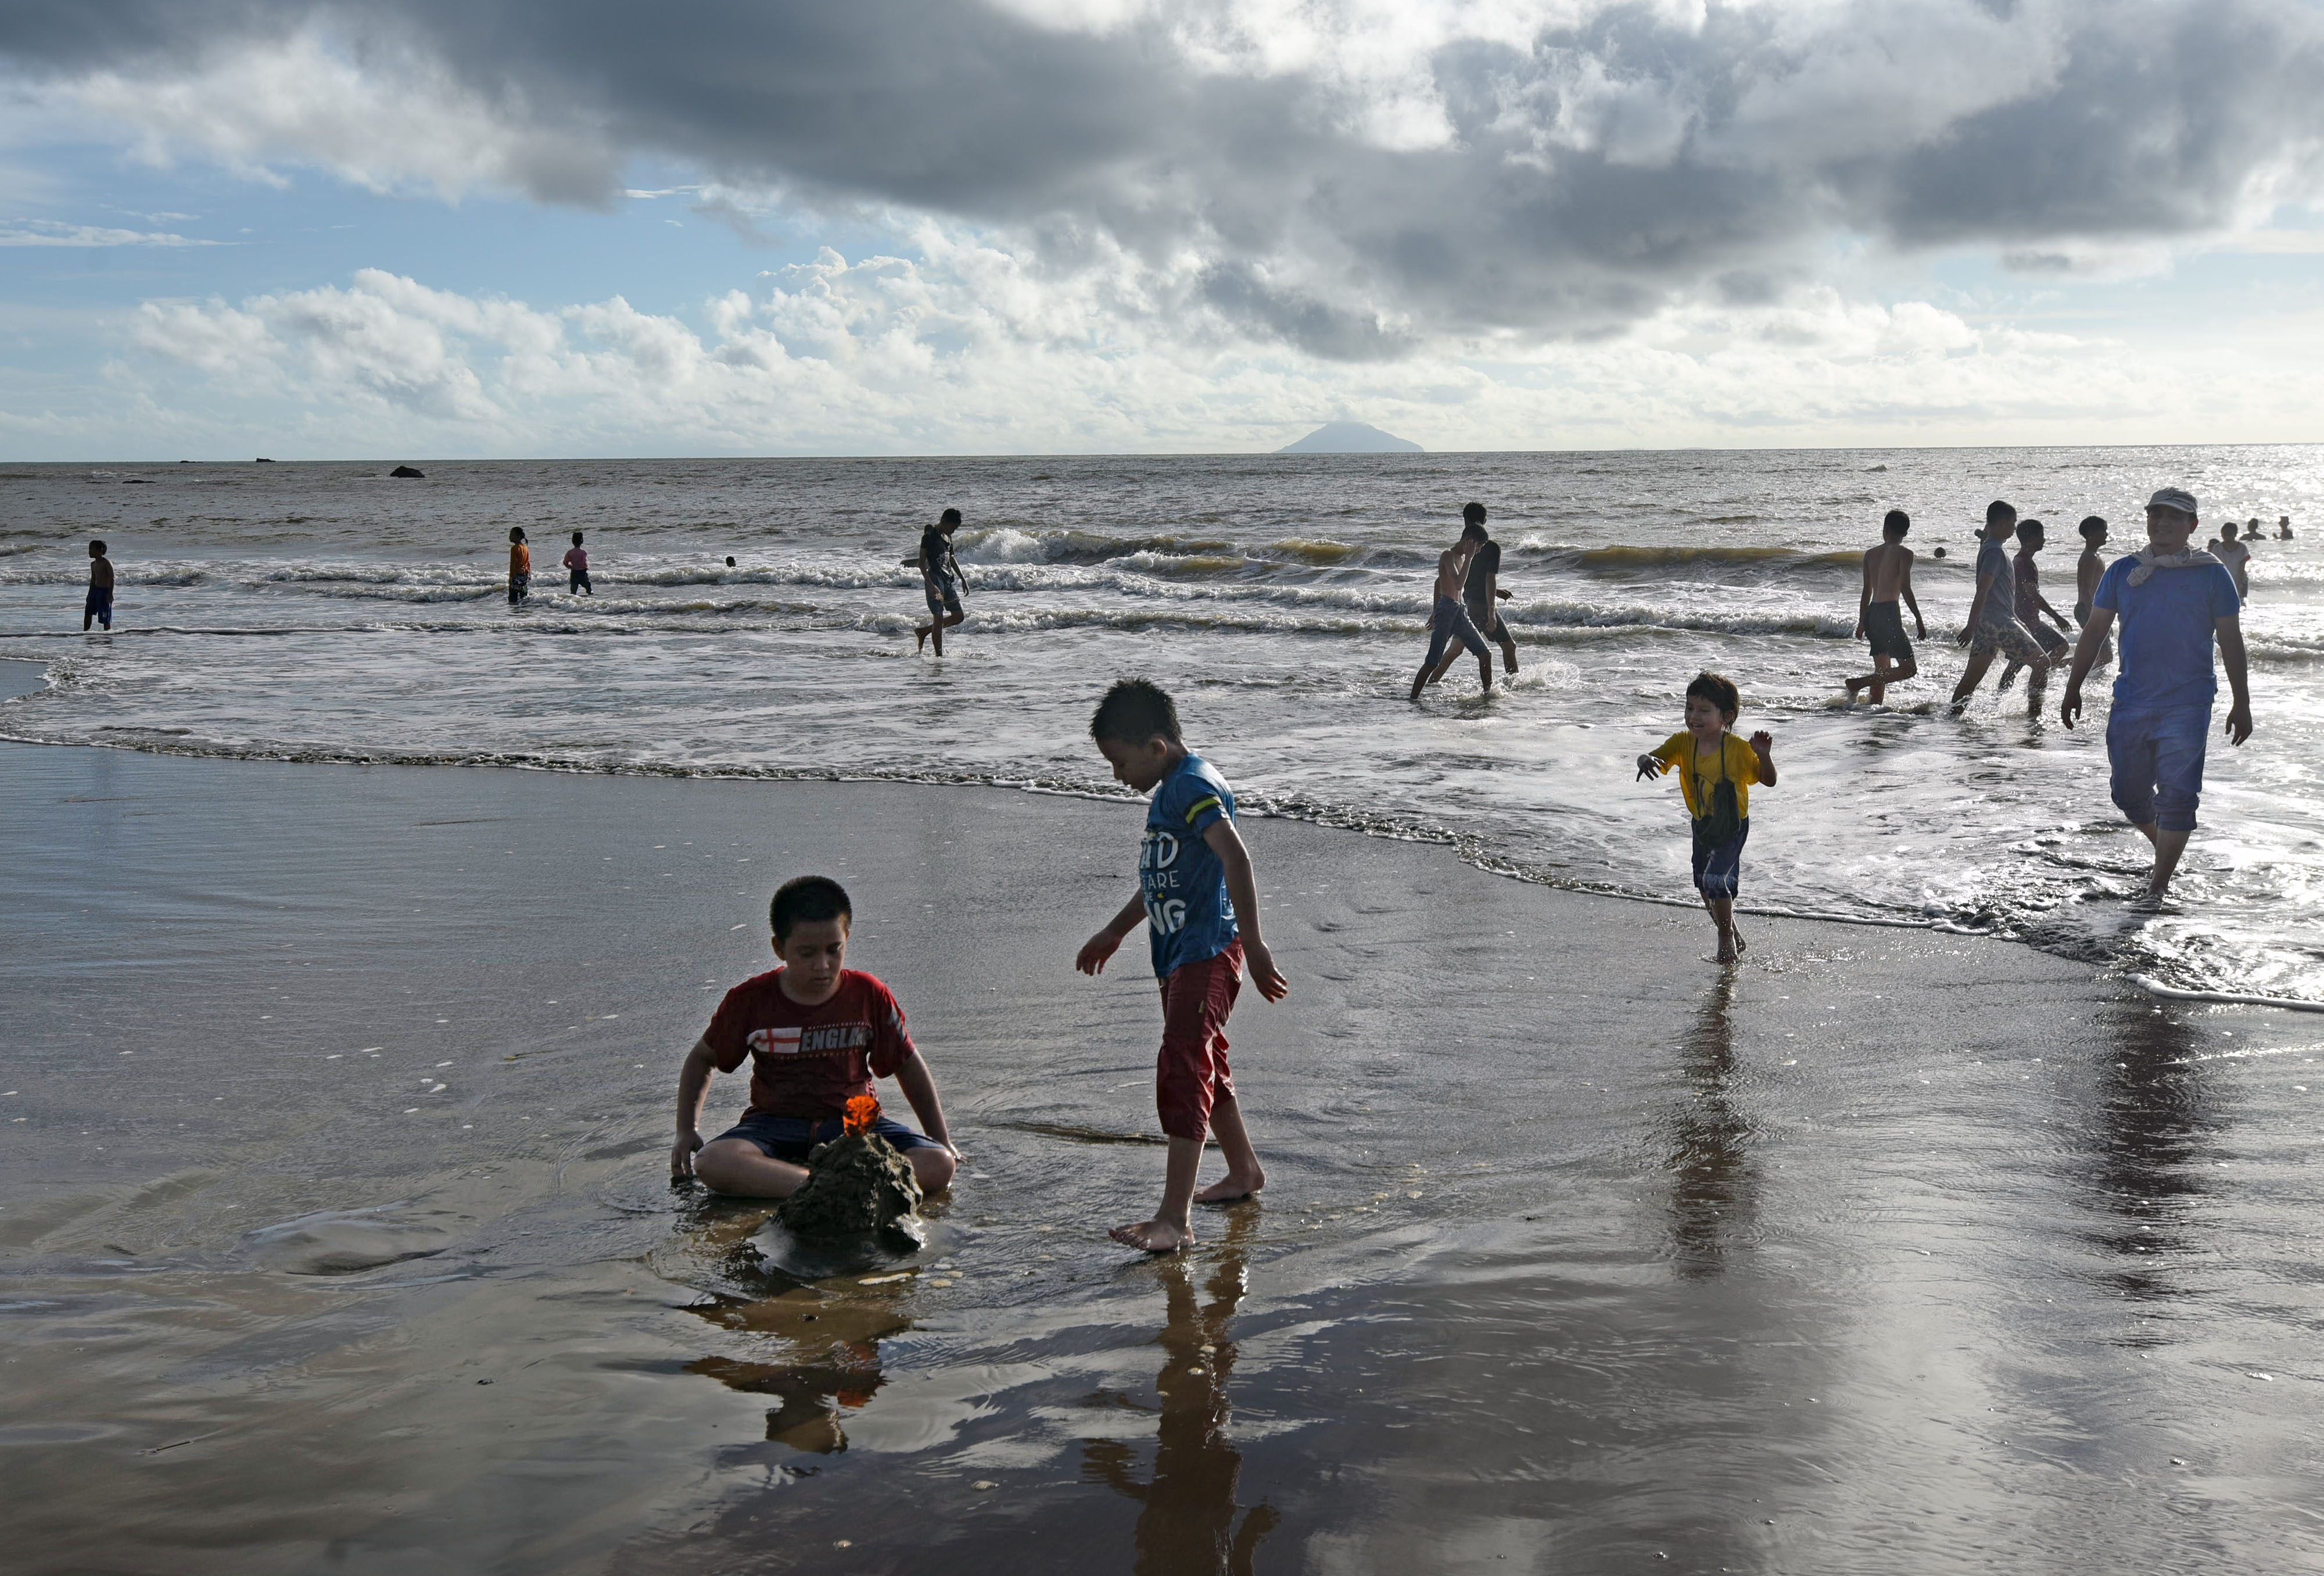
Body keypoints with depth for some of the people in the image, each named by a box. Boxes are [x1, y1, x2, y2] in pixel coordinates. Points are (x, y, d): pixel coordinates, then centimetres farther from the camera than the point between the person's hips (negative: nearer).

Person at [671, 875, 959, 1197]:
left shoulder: (869, 995, -2)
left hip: (854, 1123, 1)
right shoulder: (750, 1000, -4)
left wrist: (943, 1141, 10)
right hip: (776, 1122, -1)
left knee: (939, 1166, -27)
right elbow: (702, 1059, 12)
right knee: (711, 1163, -34)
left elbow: (909, 1065, 10)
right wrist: (687, 1131, 1)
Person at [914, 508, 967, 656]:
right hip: (935, 579, -9)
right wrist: (931, 585, -23)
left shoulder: (947, 537, 14)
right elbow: (922, 563, -15)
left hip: (948, 580, 9)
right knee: (939, 618, -7)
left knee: (959, 616, 10)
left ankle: (923, 631, 21)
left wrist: (962, 578, 23)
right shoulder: (929, 537, -11)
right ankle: (939, 655, -1)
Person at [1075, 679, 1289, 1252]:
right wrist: (1113, 934, 35)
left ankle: (1174, 1218, -17)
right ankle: (1244, 1171, 40)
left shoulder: (1194, 786, -17)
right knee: (1204, 1065, 21)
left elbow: (1235, 858, -30)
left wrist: (1253, 948, -35)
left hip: (1207, 952, -11)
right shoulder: (1172, 788, 16)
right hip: (1179, 952, 11)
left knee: (1183, 1069, -15)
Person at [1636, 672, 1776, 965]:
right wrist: (1646, 760, -43)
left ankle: (1727, 937, 5)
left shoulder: (1738, 749, -24)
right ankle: (1732, 935, 39)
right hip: (1702, 823, 6)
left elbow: (1768, 781, -19)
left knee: (1715, 878, -19)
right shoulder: (1683, 743, -13)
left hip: (1733, 825, -6)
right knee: (1703, 883, 15)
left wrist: (1764, 756, -39)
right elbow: (1657, 757, -19)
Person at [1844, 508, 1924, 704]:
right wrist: (1919, 620, -7)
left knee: (1882, 669, 17)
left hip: (1872, 614, 7)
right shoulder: (1904, 553, -5)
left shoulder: (1870, 554, 11)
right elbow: (1905, 589, -12)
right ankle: (1856, 684, -13)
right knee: (1909, 668, -4)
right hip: (1889, 613, -7)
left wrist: (1862, 622, 22)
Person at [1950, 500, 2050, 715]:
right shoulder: (1995, 552, -13)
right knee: (2041, 663, -3)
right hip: (1999, 622, -10)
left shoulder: (1988, 549, 18)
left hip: (1987, 624, 10)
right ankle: (2034, 712, -1)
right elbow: (1983, 590, -21)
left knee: (1971, 679, 8)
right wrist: (1971, 626, -27)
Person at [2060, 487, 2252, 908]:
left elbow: (2230, 642, 3)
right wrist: (2074, 689, 8)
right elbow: (2094, 630, 11)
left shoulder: (2211, 574, 0)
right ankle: (2165, 852, 35)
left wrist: (2241, 705, 2)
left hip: (2186, 705, -3)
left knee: (2177, 795, -8)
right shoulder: (2123, 571, 7)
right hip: (2130, 702, 3)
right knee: (2129, 793, 9)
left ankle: (2158, 885, -1)